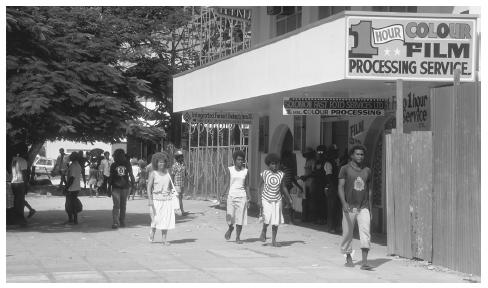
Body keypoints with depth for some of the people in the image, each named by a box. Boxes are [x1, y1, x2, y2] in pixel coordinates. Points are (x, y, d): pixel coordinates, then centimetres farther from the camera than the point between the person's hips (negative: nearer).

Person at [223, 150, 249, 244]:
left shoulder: (245, 171, 6)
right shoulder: (230, 170, 3)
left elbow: (247, 186, 9)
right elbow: (227, 184, 3)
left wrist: (248, 199, 3)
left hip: (242, 196, 1)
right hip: (231, 195, -1)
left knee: (240, 218, -2)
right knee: (229, 217, -7)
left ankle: (238, 237, 8)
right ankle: (230, 228, 26)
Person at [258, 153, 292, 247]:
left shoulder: (280, 174, 4)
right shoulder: (265, 174, -5)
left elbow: (283, 187, 13)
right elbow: (261, 187, 0)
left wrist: (289, 199, 15)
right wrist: (260, 200, -6)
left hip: (277, 200, 3)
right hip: (266, 200, -3)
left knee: (276, 221, 3)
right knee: (267, 218, -17)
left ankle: (273, 240, 12)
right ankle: (263, 232, 13)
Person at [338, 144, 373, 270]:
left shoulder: (367, 170, 11)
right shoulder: (345, 169, 0)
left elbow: (369, 190, 17)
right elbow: (341, 187, -8)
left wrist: (370, 209, 15)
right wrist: (344, 203, -23)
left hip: (363, 208, 2)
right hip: (349, 208, -2)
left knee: (365, 232, -12)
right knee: (347, 233, 6)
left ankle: (364, 262, -16)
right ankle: (348, 258, 26)